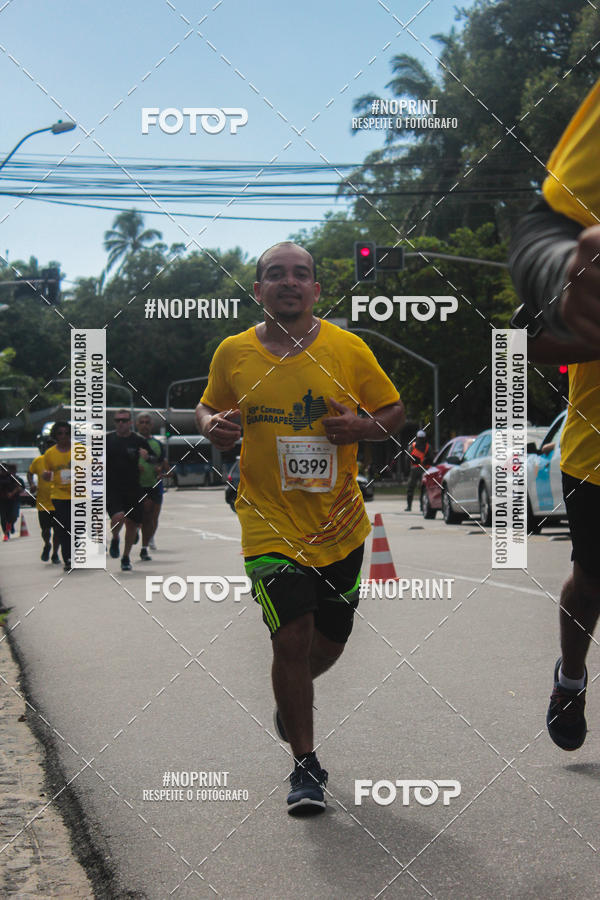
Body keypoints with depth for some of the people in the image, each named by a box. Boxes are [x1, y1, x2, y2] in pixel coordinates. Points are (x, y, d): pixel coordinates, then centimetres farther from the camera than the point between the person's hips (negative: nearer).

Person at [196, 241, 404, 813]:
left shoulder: (347, 349, -2)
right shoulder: (233, 353, -1)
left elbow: (395, 410, 7)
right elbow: (207, 407, 15)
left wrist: (365, 428, -15)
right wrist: (213, 427, -8)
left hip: (340, 525, 2)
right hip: (270, 524, -2)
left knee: (330, 641, 13)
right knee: (291, 639, -12)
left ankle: (290, 698, 48)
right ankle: (305, 765, 7)